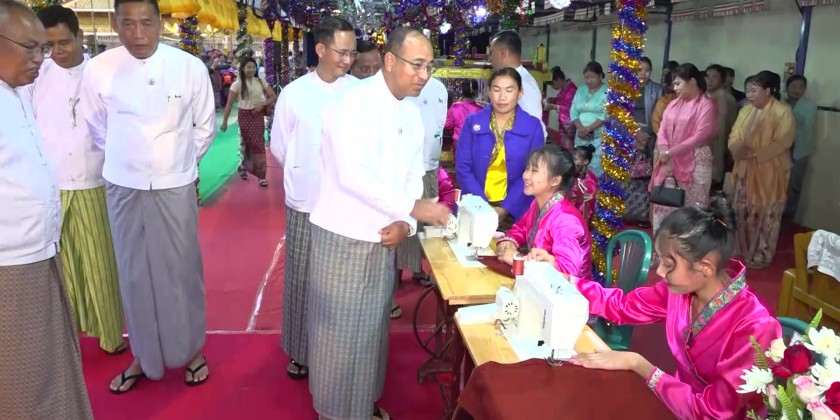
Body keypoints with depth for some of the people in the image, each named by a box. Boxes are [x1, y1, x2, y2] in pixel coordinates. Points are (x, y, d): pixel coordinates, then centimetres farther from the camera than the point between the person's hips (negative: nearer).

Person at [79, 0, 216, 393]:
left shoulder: (191, 68, -10)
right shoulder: (97, 69, -7)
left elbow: (205, 127, 5)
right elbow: (96, 128, 11)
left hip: (175, 188, -1)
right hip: (123, 188, 1)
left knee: (182, 270, 7)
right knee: (134, 274, 11)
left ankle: (193, 349, 26)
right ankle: (143, 355, 29)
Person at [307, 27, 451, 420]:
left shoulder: (412, 114, 7)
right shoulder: (355, 101, -16)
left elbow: (413, 177, 9)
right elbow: (351, 175, -27)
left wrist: (405, 223, -8)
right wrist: (413, 208, -28)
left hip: (384, 239, 7)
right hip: (343, 237, -6)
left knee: (373, 326, 17)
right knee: (340, 329, 5)